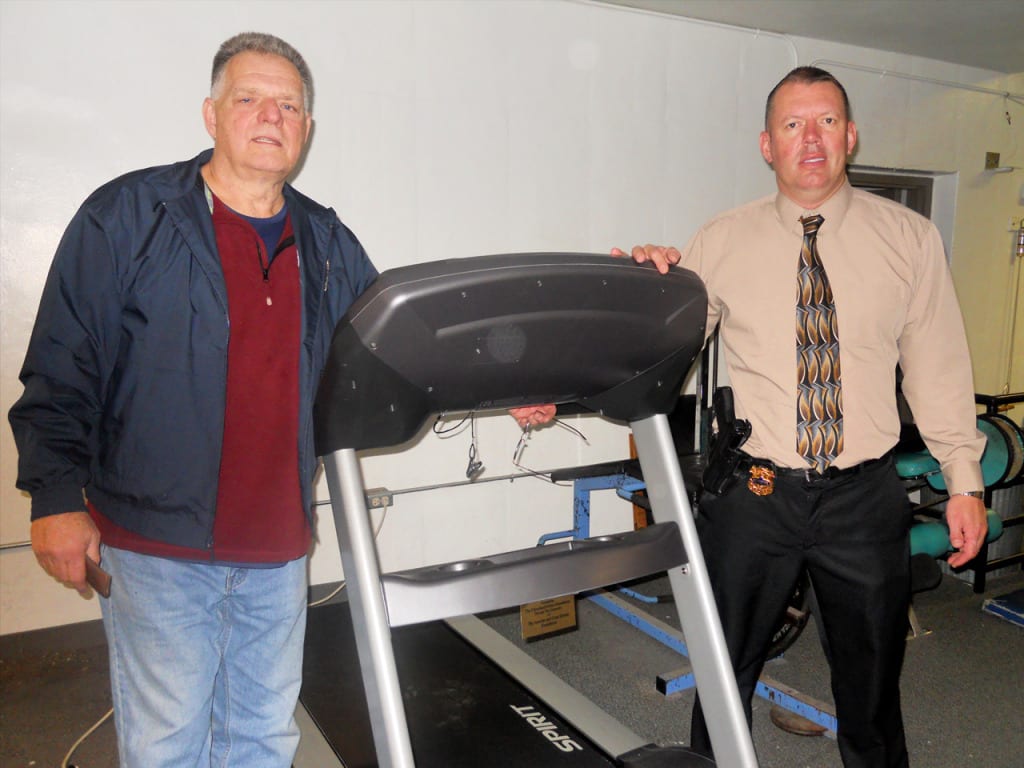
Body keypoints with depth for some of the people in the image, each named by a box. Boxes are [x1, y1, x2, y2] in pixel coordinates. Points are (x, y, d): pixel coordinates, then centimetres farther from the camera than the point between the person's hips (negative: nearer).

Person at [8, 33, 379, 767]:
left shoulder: (329, 245, 9)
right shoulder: (125, 217, -4)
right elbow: (60, 372, -5)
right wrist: (56, 496, -11)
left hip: (278, 547, 5)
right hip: (157, 542, -4)